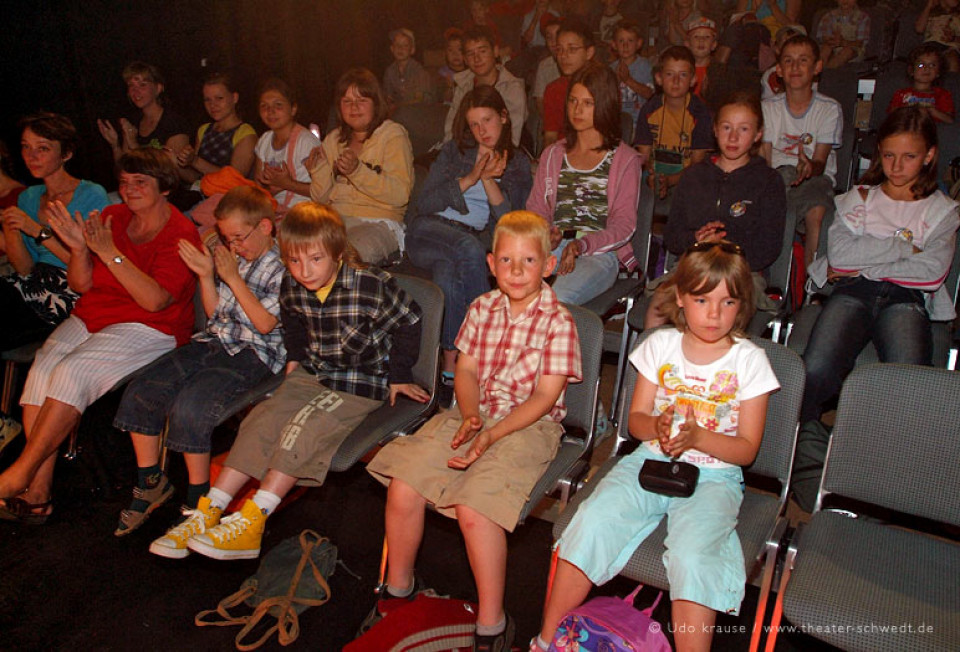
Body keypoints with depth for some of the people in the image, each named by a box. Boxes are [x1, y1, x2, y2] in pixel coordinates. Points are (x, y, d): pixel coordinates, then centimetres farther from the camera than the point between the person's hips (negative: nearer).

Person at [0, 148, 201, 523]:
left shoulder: (180, 234, -9)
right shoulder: (112, 217, 10)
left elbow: (156, 300, -20)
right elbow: (81, 285, 10)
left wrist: (110, 253, -24)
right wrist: (79, 250, -10)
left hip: (149, 328, -6)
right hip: (92, 316, 6)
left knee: (72, 371, -27)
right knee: (43, 365, -20)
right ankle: (37, 493, -19)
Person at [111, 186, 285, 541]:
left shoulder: (282, 268, -7)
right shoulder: (233, 259, 15)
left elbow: (265, 323, -14)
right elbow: (215, 313, 18)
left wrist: (233, 278, -13)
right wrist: (206, 275, 3)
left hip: (252, 353, -8)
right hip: (213, 341, 8)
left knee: (188, 408, -27)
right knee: (140, 393, -6)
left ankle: (197, 502, -6)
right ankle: (151, 483, 12)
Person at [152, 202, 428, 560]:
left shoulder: (371, 285, -21)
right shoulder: (291, 286, -3)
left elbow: (408, 322, -6)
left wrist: (398, 376, -3)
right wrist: (294, 360, 15)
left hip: (362, 382, -6)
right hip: (313, 373, 6)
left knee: (303, 428, -24)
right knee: (262, 420, -10)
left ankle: (251, 523, -19)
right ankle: (208, 511, -7)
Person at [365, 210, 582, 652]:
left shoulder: (558, 322, -8)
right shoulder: (483, 308, 7)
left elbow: (544, 397, -12)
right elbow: (465, 370, 10)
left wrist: (491, 435, -21)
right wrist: (470, 416, -10)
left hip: (529, 426, -5)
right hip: (473, 416, 5)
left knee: (473, 508, -27)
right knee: (403, 488, -12)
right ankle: (399, 587, 16)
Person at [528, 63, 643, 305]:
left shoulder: (625, 160, 11)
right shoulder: (552, 154, 25)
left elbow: (624, 225, 1)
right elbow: (536, 209, 19)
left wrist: (582, 245, -17)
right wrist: (546, 236, -6)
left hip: (600, 252, -3)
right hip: (551, 248, 3)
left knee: (559, 298, -36)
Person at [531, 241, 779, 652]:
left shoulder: (749, 360, -1)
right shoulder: (661, 344, 5)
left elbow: (747, 449, 0)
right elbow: (636, 419, 9)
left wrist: (697, 436, -19)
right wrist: (657, 426, -15)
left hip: (713, 475, -2)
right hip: (651, 461, 2)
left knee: (691, 556, -31)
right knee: (592, 521, -22)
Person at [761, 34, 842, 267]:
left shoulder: (830, 109, 3)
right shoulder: (768, 108, 11)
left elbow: (820, 163, -6)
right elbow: (764, 161, 4)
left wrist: (810, 167, -31)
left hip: (815, 177, -2)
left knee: (817, 210, -35)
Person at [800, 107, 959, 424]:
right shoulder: (858, 198, 19)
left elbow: (931, 272, -1)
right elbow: (838, 252, -1)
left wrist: (864, 267, -4)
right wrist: (904, 246, -2)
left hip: (905, 297, 0)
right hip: (852, 293, 0)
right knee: (815, 371, -30)